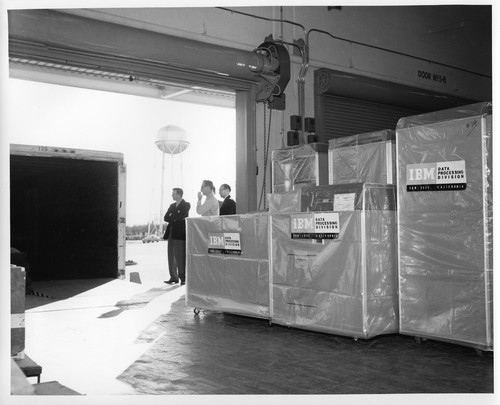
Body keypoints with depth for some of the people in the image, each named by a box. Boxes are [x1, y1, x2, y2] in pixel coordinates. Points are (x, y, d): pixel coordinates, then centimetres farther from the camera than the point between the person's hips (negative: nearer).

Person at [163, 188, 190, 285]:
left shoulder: (186, 205, -1)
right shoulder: (172, 205, 20)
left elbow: (180, 217, -13)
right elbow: (165, 218, 11)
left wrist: (171, 218, 2)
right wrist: (174, 219, -5)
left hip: (180, 234, -7)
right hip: (171, 233, 7)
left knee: (180, 256, -8)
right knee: (171, 256, 5)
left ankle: (183, 278, -4)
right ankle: (173, 277, 10)